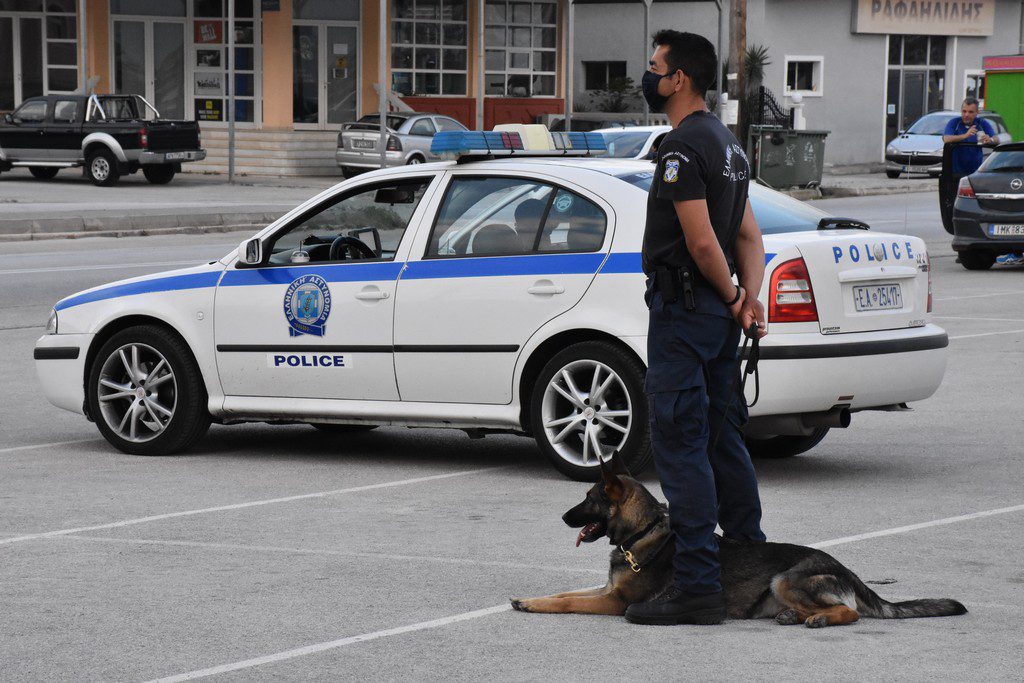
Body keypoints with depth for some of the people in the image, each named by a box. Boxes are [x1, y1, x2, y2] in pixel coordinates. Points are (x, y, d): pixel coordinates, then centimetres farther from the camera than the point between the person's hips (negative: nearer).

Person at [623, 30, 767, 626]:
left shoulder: (683, 147, -17)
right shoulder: (727, 142, 16)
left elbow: (702, 242, -22)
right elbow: (749, 236, 15)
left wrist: (732, 297, -7)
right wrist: (751, 296, 2)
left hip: (683, 309, -10)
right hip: (718, 313, 10)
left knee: (680, 443, -8)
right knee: (722, 438, 16)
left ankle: (698, 586, -9)